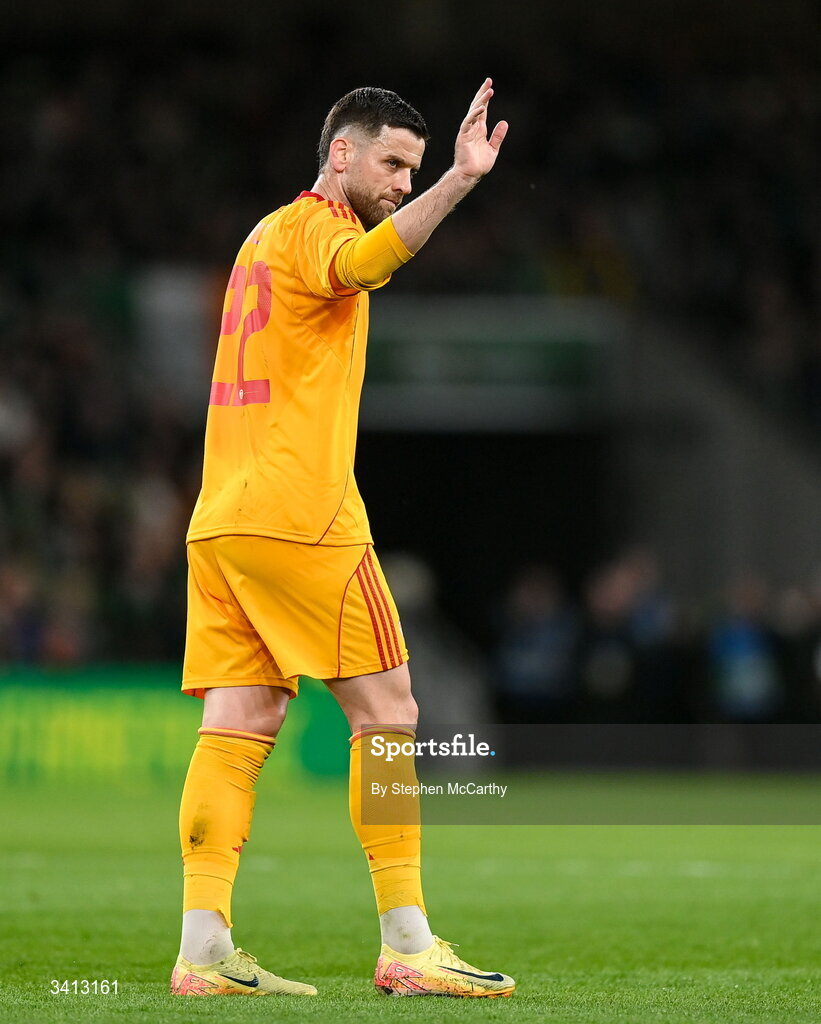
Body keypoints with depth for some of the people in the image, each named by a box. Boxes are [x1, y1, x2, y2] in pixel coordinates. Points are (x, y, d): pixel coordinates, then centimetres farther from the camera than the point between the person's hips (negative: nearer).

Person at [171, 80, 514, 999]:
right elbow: (362, 264, -32)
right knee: (387, 711, -4)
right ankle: (407, 947, -6)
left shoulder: (265, 234, 22)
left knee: (239, 722, 3)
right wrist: (459, 181, -44)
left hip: (221, 519, 9)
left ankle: (203, 949, -5)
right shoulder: (313, 227, -7)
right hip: (297, 515, -9)